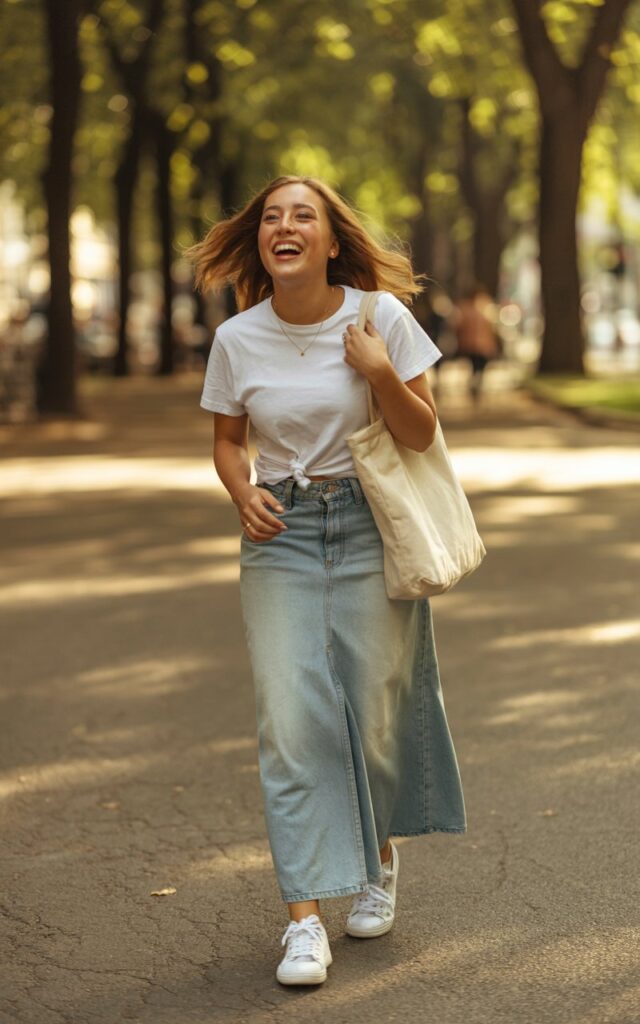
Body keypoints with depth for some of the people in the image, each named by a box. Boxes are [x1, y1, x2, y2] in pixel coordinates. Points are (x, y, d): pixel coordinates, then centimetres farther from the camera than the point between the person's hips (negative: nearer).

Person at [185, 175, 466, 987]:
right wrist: (243, 494, -9)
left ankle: (380, 857, 34)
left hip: (372, 524, -1)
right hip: (282, 533, 1)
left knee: (376, 707, 5)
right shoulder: (237, 340, -2)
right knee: (289, 717, -8)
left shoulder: (381, 318, -6)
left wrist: (379, 372, -20)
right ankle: (305, 918, -4)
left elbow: (422, 434, -3)